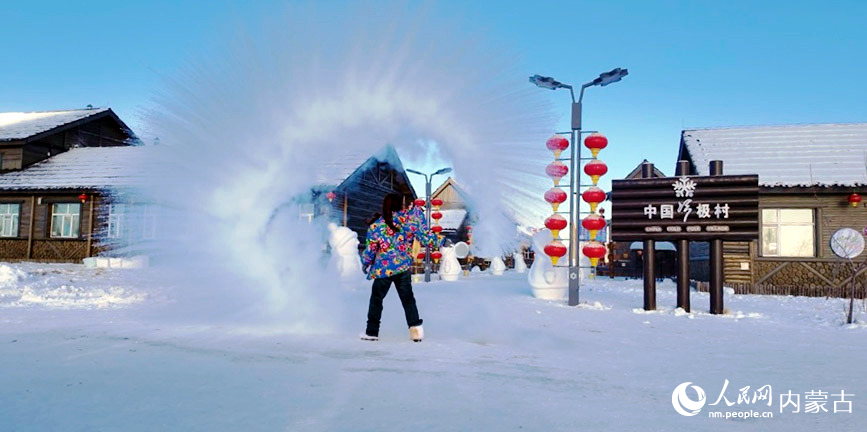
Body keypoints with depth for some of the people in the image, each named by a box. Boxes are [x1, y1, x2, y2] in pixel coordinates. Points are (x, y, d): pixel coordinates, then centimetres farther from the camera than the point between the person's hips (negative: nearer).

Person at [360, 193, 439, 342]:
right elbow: (426, 238, 0)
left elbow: (369, 251, -4)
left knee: (376, 299, 13)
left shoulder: (375, 227, -10)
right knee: (408, 298, 15)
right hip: (404, 268, 2)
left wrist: (365, 265, 15)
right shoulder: (410, 221, -7)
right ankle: (416, 328, 9)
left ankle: (372, 331, 19)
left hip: (383, 270, -2)